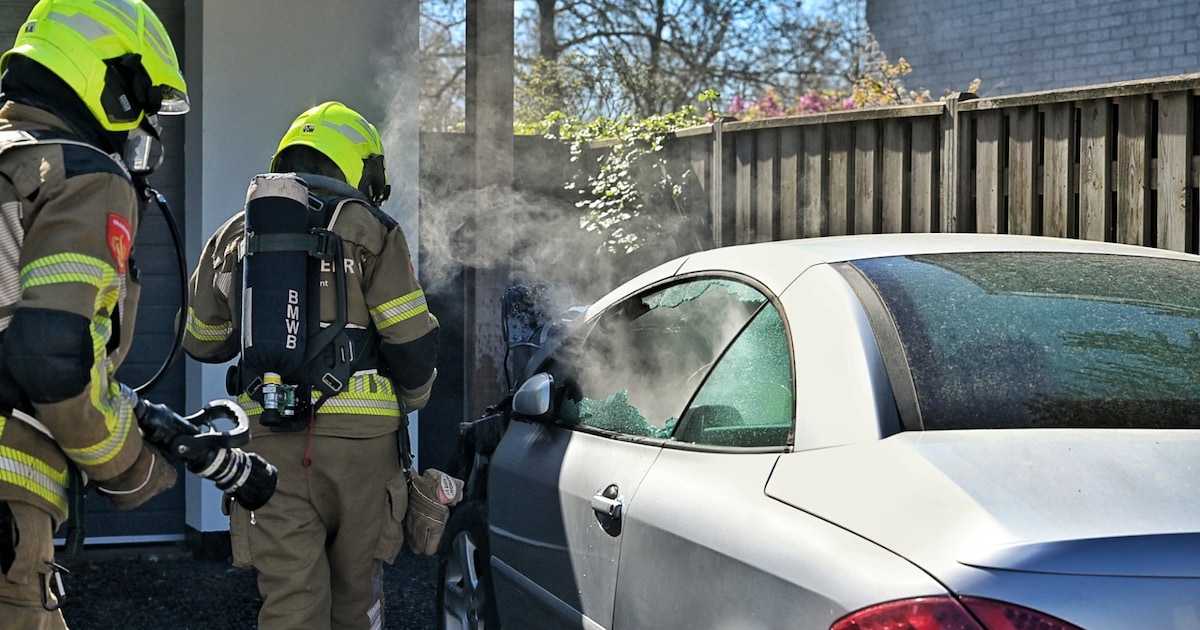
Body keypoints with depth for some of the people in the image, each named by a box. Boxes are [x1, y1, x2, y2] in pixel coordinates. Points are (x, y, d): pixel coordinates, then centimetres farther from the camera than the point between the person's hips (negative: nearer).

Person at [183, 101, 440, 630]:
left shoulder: (234, 235, 14)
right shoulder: (369, 230, 1)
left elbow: (201, 342, 22)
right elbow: (412, 340, -4)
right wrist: (412, 398, 15)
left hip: (270, 436, 3)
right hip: (358, 433, -2)